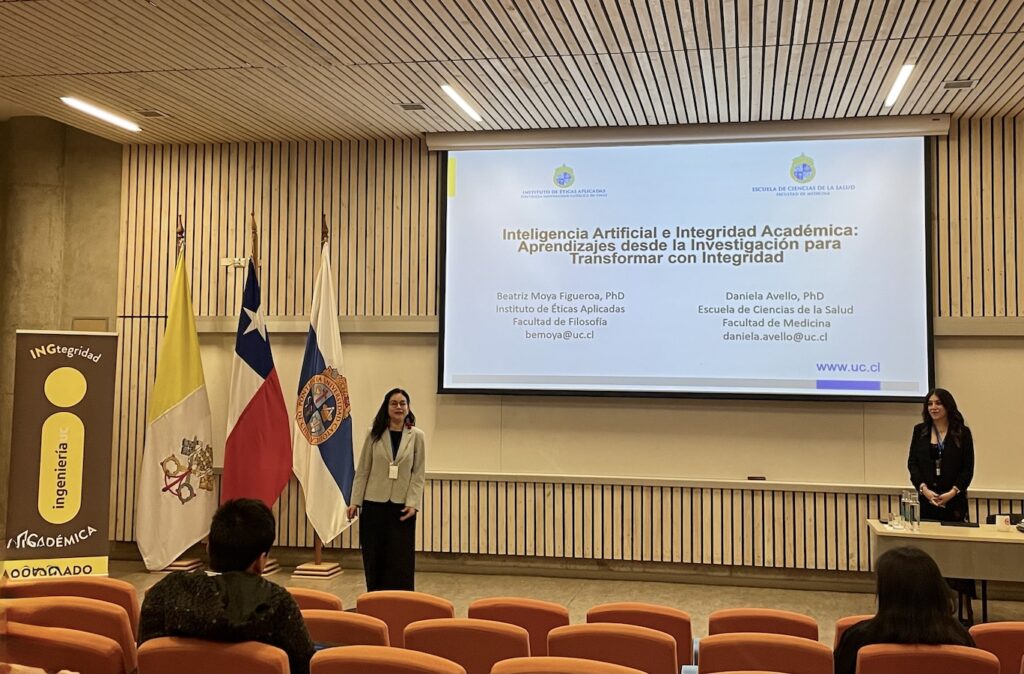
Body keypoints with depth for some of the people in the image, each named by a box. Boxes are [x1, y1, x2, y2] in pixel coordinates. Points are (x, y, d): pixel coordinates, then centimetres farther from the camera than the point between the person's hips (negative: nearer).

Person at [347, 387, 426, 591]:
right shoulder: (374, 434, 2)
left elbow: (418, 474, 1)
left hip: (402, 506, -1)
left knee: (401, 562, 1)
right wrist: (355, 501, -2)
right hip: (374, 505, 1)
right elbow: (362, 471, 3)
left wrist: (413, 503, -9)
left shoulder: (417, 436, 2)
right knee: (374, 560, 6)